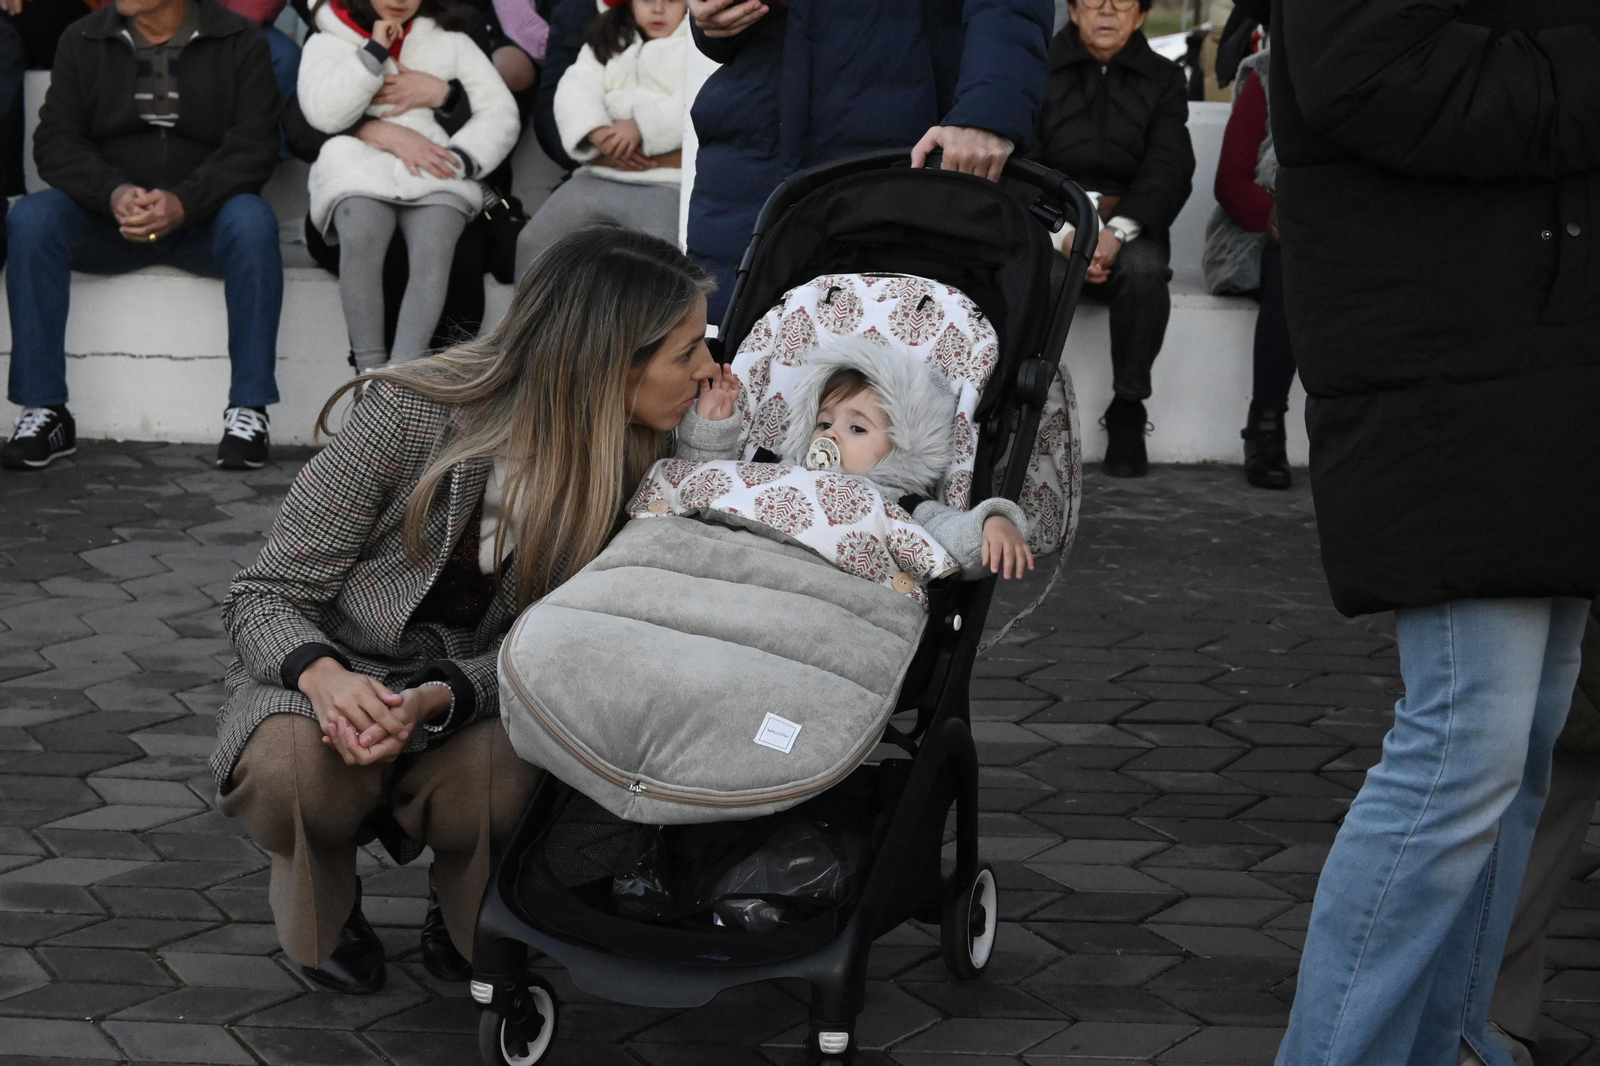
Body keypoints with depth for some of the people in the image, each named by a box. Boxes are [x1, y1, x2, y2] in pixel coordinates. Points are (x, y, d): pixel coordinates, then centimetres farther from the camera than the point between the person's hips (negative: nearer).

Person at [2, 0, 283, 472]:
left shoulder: (241, 44, 0)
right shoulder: (82, 41, 6)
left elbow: (253, 146, -9)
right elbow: (56, 141, -1)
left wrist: (184, 202, -26)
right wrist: (112, 193, -22)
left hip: (201, 219, -2)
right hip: (105, 219, 2)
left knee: (252, 221, -34)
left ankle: (248, 410, -29)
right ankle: (44, 411, -24)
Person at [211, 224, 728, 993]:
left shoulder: (636, 466, -10)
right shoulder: (409, 416, -22)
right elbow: (266, 595, -16)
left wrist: (435, 701, -35)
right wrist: (325, 676, -38)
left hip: (470, 702, 2)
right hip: (335, 677, -2)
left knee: (491, 783, -33)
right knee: (294, 771, -36)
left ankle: (467, 919, 4)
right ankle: (323, 909, 1)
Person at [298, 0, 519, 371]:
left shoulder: (451, 41, 19)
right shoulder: (329, 41, 17)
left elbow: (501, 114, 9)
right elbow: (324, 113, -2)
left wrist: (459, 157, -8)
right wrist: (374, 50, -3)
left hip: (436, 173, 1)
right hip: (358, 169, -1)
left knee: (434, 249, -32)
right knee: (360, 239, -35)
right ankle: (370, 375, -34)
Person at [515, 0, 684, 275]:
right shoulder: (606, 42, 23)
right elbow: (575, 89, 7)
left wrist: (641, 126, -18)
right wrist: (599, 134, -14)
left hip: (668, 182, -5)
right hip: (598, 178, 5)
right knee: (534, 241, -9)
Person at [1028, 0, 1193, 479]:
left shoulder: (1163, 80, 12)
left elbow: (1170, 171, -2)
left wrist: (1118, 229, -20)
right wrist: (1063, 232, -18)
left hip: (1128, 228, 0)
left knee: (1145, 267, -35)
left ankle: (1128, 410, -20)